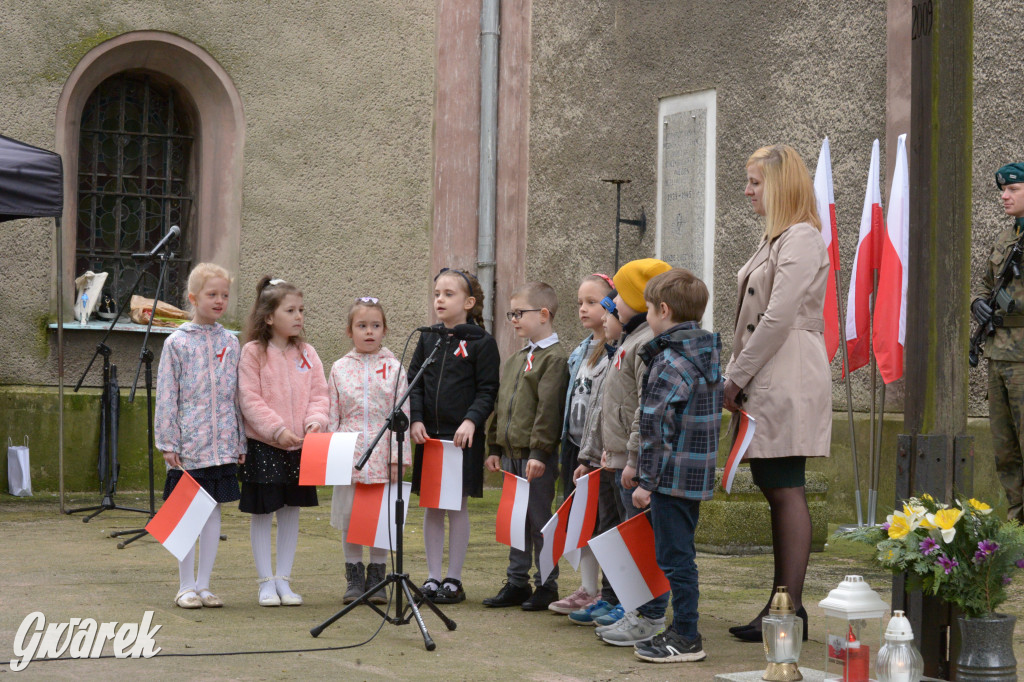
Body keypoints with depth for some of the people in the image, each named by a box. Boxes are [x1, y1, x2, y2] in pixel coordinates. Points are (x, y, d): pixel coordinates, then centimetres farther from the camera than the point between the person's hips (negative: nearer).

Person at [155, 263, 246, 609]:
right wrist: (168, 443, -8)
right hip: (188, 444, -4)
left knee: (213, 509, 7)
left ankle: (203, 585, 15)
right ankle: (186, 586, 11)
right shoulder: (177, 343, -3)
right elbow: (166, 397, -4)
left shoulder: (230, 343, 8)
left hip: (222, 444, 4)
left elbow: (237, 396, 12)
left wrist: (240, 441, 9)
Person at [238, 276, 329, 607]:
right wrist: (277, 429, -20)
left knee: (291, 511, 9)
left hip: (299, 445, 4)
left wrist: (316, 420, -13)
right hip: (263, 445, -4)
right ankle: (266, 582, 11)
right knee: (262, 512, 2)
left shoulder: (307, 353, 7)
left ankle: (284, 580, 18)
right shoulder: (253, 352, -6)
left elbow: (319, 393, 6)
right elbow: (250, 400, -12)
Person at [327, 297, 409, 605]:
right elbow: (332, 415, 9)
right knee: (349, 516, 3)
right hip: (349, 454, 1)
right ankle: (354, 577, 16)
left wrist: (398, 457, -5)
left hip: (382, 454, -1)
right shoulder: (340, 369, 7)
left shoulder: (394, 368, 3)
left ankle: (376, 577, 15)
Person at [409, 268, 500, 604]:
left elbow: (488, 390, -5)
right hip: (428, 434, 4)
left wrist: (471, 421, -19)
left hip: (463, 437, -4)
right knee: (431, 506, 7)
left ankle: (454, 579, 11)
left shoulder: (481, 342, -3)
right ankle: (433, 576, 15)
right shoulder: (428, 338, 9)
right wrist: (416, 419, -3)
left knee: (457, 505, 2)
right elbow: (414, 381, 10)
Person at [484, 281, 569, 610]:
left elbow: (548, 409, -18)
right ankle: (517, 582, 21)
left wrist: (539, 452, -21)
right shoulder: (515, 359, 16)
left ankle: (547, 585, 8)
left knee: (540, 519, -1)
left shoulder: (554, 358, -12)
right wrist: (495, 447, 16)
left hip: (537, 456, -8)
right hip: (511, 453, 8)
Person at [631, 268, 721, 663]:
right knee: (680, 554, 16)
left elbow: (655, 424, -20)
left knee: (674, 557, -3)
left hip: (672, 476, -9)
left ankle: (686, 638, 0)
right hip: (698, 474, 9)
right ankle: (683, 629, 23)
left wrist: (646, 480, -18)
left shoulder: (670, 360, -17)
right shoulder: (707, 354, 12)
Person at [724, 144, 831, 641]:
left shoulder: (801, 238, -11)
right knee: (773, 487, 9)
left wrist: (736, 377, -14)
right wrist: (735, 376, 12)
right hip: (766, 380, 10)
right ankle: (781, 604, 13)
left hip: (789, 378, -10)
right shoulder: (775, 238, 20)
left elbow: (779, 318, -18)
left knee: (786, 490, -8)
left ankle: (790, 610, -6)